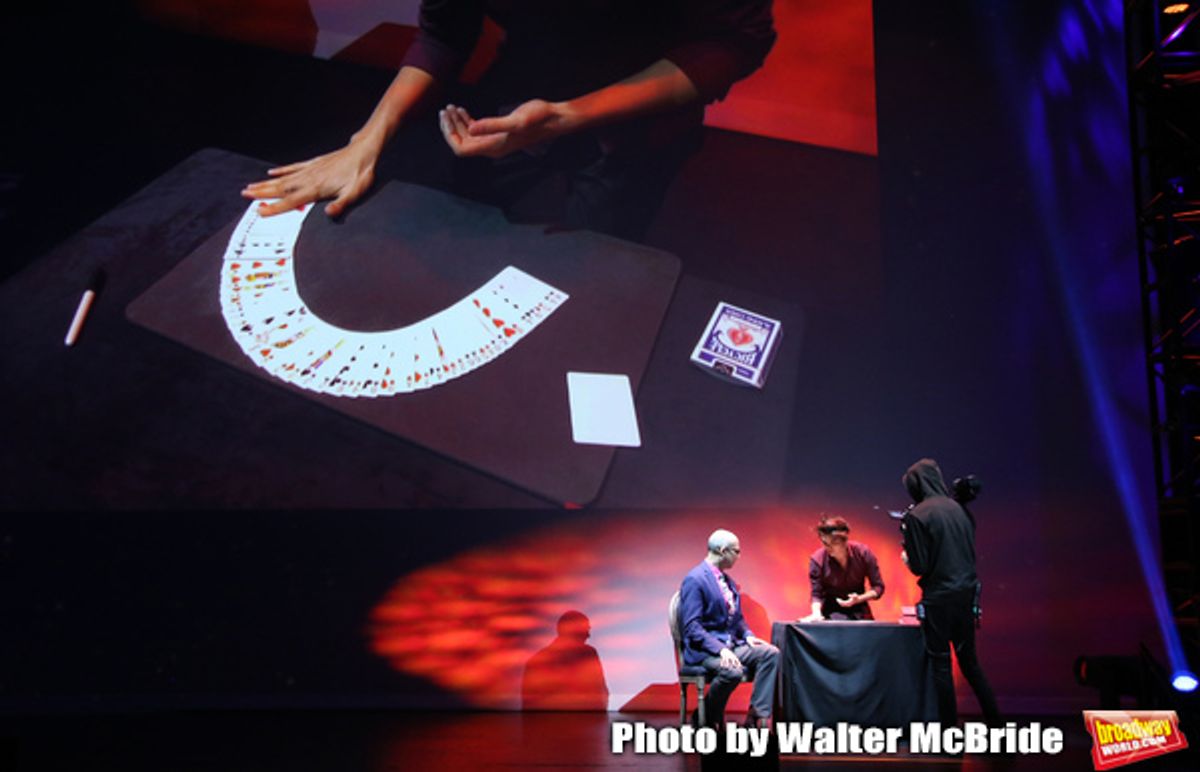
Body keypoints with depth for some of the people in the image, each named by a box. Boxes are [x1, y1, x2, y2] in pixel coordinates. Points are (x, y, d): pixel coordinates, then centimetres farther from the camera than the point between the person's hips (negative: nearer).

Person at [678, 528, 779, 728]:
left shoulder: (728, 580, 15)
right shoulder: (694, 579, -12)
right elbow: (692, 626, -18)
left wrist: (747, 635, 3)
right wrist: (720, 649, -27)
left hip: (731, 645, 8)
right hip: (704, 650, -8)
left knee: (771, 653, -13)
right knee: (733, 671, -35)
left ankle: (756, 715, -12)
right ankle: (707, 718, -9)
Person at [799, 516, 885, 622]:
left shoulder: (863, 553, -16)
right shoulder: (817, 560, -19)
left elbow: (878, 587, -8)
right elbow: (816, 594, -15)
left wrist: (859, 599, -24)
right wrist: (817, 614, -34)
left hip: (859, 613, 2)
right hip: (831, 613, -2)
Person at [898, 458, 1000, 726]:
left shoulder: (916, 516, -13)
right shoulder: (956, 508, 6)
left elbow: (919, 566, -13)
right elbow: (971, 551, 13)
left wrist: (907, 557, 7)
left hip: (938, 597, -6)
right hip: (966, 592, 6)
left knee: (941, 663, 4)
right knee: (968, 659, 17)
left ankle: (950, 727, 8)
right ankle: (994, 719, 19)